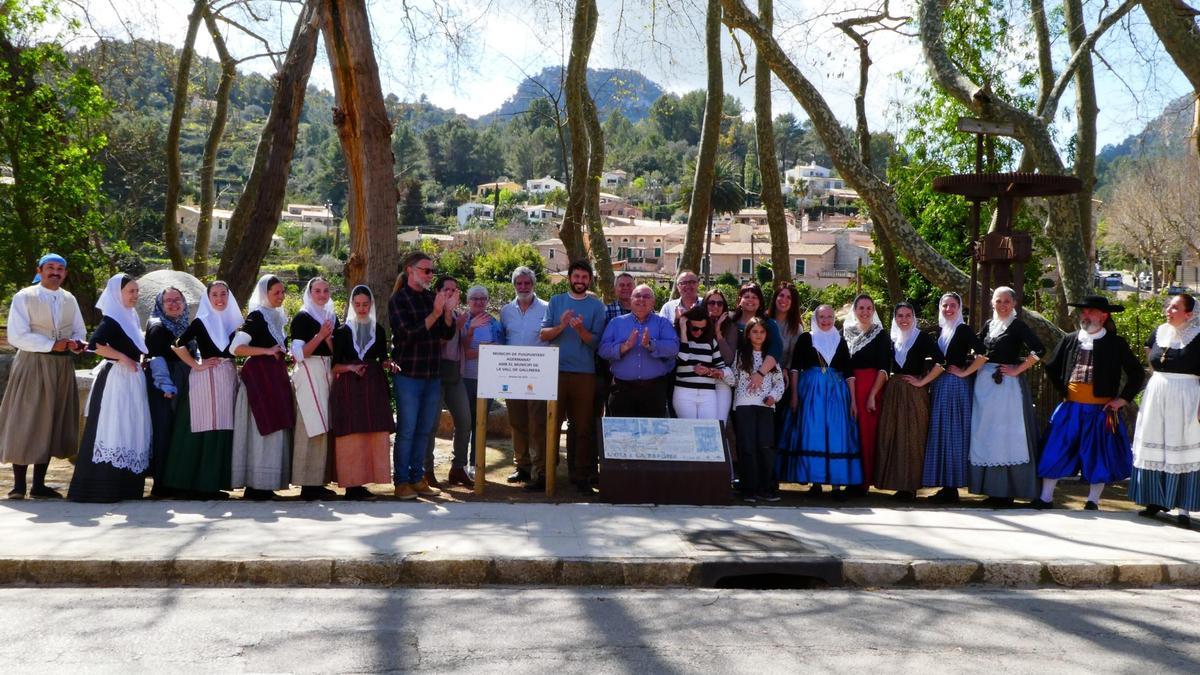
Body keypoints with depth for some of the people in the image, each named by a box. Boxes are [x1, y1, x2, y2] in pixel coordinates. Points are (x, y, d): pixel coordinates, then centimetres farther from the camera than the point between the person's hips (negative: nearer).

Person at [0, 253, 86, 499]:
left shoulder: (69, 300, 12)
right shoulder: (24, 297, -4)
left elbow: (79, 331, 15)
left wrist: (76, 343, -9)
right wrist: (52, 345, -18)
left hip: (62, 368, 5)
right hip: (32, 366, -5)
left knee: (50, 424, 6)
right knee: (25, 424, -2)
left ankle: (39, 485, 12)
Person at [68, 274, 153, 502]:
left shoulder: (129, 317, 17)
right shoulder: (111, 318, -9)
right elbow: (96, 344, -23)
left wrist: (137, 362, 13)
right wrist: (122, 358, -18)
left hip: (132, 379, 9)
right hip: (116, 380, -9)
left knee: (130, 430, 9)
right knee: (113, 428, -10)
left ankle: (125, 485, 13)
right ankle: (101, 487, -9)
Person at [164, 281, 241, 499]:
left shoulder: (232, 321, 15)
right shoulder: (201, 321, -1)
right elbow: (178, 345, -9)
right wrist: (197, 365, -9)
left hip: (228, 378, 6)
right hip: (207, 378, -6)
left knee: (224, 428, 5)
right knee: (207, 428, -7)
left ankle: (216, 482, 10)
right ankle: (202, 484, -3)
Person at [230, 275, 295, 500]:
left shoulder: (276, 316, 18)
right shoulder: (257, 316, -7)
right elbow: (235, 348, -15)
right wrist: (267, 351, -20)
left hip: (276, 376, 9)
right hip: (260, 376, -9)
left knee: (274, 429, 7)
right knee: (262, 429, -9)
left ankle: (265, 484, 10)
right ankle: (255, 484, -6)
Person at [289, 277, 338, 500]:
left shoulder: (332, 317, 17)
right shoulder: (302, 317, -2)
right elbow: (298, 354, -10)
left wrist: (329, 337, -3)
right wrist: (320, 335, -17)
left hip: (328, 373, 7)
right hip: (309, 373, -7)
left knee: (323, 428, 5)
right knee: (312, 427, -10)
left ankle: (318, 481, 9)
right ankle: (308, 484, -9)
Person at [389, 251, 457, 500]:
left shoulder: (432, 297, 9)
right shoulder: (398, 300, -5)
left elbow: (448, 333, 6)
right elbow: (408, 334, -16)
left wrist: (448, 310, -11)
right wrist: (435, 313, -23)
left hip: (433, 374, 6)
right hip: (408, 374, -6)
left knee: (424, 430, 11)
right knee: (406, 430, -2)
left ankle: (417, 478, 20)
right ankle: (401, 481, 6)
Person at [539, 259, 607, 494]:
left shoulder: (596, 306, 7)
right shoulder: (556, 302, 10)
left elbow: (595, 341, 1)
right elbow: (543, 334, 4)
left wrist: (581, 330, -18)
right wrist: (561, 326, -15)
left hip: (584, 373, -1)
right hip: (556, 370, 1)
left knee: (583, 426, 1)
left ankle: (581, 475, 6)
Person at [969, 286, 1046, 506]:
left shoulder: (1018, 325, -5)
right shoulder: (988, 325, 13)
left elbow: (1038, 350, -16)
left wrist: (1017, 370, -14)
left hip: (1008, 385, -6)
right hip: (985, 384, 6)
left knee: (1007, 435, -4)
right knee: (986, 434, 7)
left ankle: (1007, 491, 0)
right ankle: (991, 487, 15)